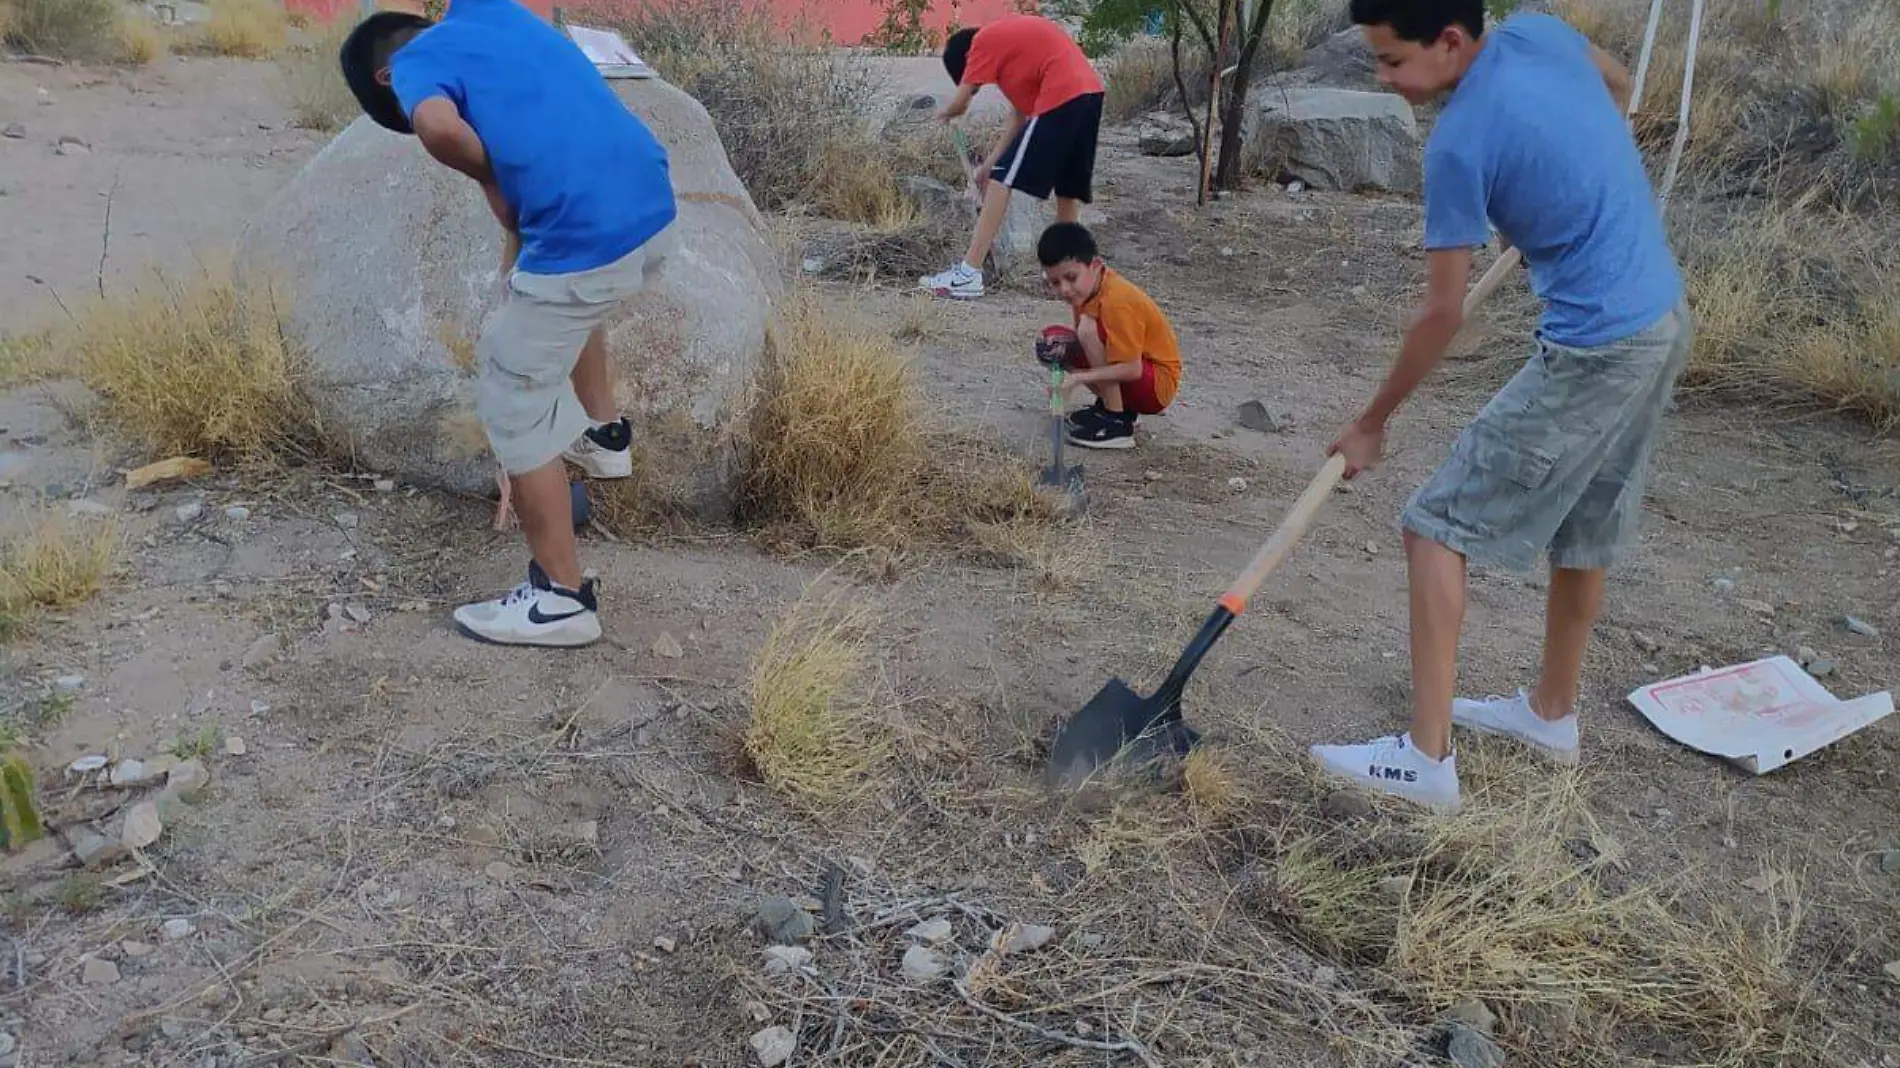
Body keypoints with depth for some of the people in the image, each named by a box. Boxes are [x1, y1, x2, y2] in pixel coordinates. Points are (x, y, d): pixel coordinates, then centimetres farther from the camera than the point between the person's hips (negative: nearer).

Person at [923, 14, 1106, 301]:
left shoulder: (983, 41, 4)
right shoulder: (1009, 36, 29)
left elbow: (959, 104, 1)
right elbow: (1019, 115, 25)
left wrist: (943, 114, 24)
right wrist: (990, 163, 23)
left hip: (1060, 97, -9)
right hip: (1089, 90, 9)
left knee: (1003, 180, -6)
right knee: (1069, 187, 20)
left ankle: (970, 273, -9)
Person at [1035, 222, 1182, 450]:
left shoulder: (1115, 302, -29)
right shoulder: (1087, 284, -2)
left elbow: (1132, 370, -30)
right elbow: (1085, 343, 6)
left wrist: (1079, 377, -31)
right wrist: (1063, 342, -15)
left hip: (1158, 385, -9)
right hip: (1122, 367, 9)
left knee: (1090, 328, -30)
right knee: (1053, 339, 3)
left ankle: (1117, 423, -19)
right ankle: (1112, 404, 7)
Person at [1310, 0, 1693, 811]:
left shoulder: (1461, 142, -19)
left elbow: (1443, 314, -13)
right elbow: (1619, 87, 25)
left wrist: (1374, 423, -2)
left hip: (1594, 352, -9)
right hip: (1664, 323, 9)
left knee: (1437, 524, -4)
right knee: (1585, 527, 22)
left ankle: (1427, 757, -2)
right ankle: (1553, 713, 39)